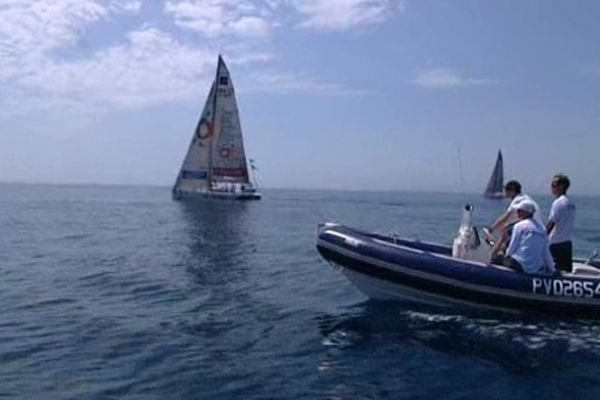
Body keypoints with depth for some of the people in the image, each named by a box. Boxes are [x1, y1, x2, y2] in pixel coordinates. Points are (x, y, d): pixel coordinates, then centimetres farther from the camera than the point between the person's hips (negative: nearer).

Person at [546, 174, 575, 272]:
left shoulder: (558, 202, -13)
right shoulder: (570, 203, 13)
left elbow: (551, 224, -13)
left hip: (557, 243, -8)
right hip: (568, 241, 8)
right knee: (567, 270, 10)